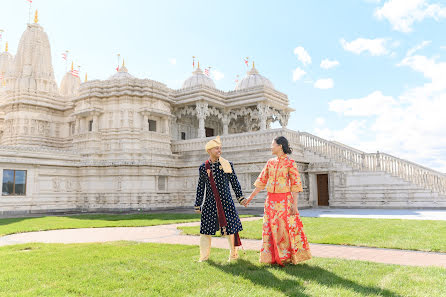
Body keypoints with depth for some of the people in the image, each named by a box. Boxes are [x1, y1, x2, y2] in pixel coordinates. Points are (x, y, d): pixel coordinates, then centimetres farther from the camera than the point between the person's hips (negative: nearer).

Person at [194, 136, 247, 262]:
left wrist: (241, 198, 6)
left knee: (230, 227, 4)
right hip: (210, 203, 1)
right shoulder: (203, 168, 4)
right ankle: (204, 255, 19)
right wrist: (198, 205, 10)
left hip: (226, 201, -1)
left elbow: (235, 183, 8)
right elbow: (200, 188, 9)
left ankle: (233, 253, 23)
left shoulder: (228, 165, 2)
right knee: (206, 229, 3)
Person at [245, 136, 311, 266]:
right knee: (271, 228, 8)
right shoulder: (270, 162, 9)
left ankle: (290, 256, 14)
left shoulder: (290, 162, -6)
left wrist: (295, 204, -15)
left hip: (284, 200, -5)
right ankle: (274, 257, 19)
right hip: (271, 199, 5)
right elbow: (261, 181, 13)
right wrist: (251, 197, 12)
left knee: (286, 228, -1)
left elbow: (295, 183, -9)